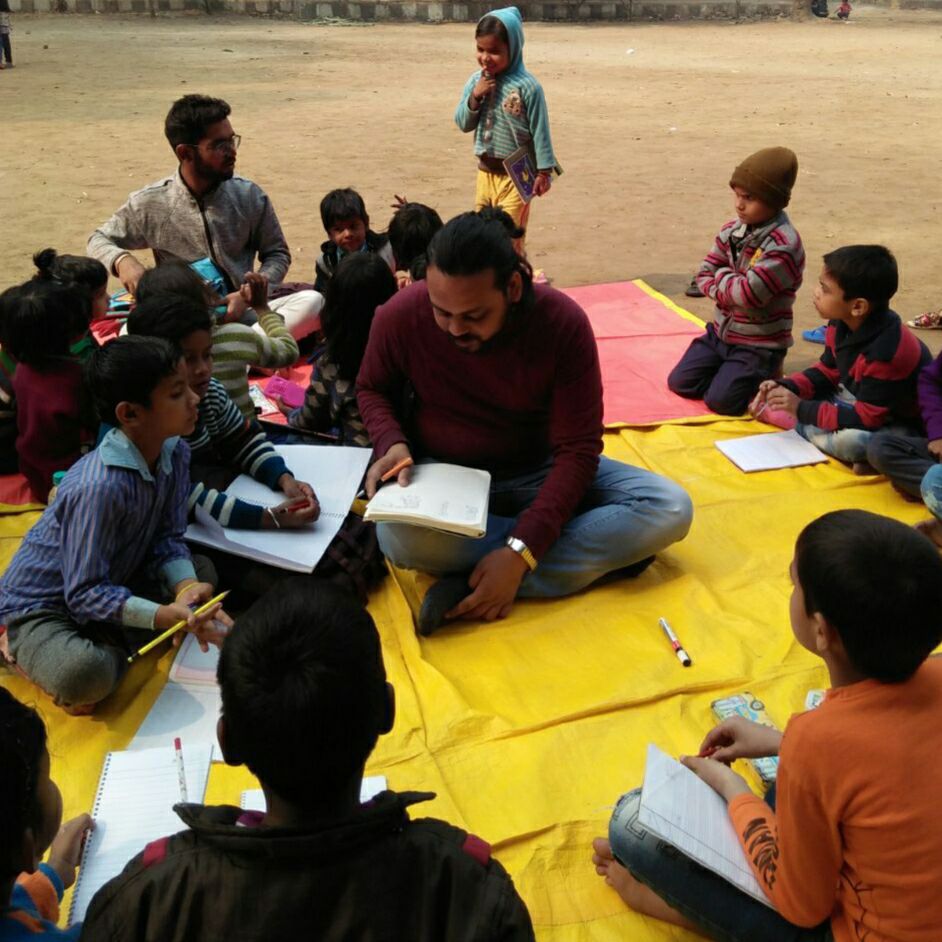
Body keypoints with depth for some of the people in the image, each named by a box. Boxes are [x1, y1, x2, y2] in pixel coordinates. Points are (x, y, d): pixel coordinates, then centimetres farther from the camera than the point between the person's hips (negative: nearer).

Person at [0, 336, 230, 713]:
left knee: (202, 573, -6)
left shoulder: (174, 454, -10)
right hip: (39, 606, -7)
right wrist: (164, 616, -37)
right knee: (84, 675, -34)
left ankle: (108, 645, -4)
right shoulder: (100, 487, -33)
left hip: (110, 583, 8)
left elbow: (168, 539, -5)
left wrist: (186, 587, -24)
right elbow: (86, 593, -28)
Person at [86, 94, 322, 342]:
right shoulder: (150, 203, -1)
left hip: (243, 313, 1)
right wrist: (122, 260, -12)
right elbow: (99, 240, 13)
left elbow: (277, 254, 9)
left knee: (312, 301, -26)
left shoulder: (250, 196, 0)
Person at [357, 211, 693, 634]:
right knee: (400, 537, -37)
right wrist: (392, 443, -19)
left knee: (670, 509, -22)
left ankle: (469, 584, -27)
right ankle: (599, 550, -18)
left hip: (539, 474, 1)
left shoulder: (562, 322, -21)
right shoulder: (401, 316, -17)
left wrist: (520, 552, -31)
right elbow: (372, 389, 4)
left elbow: (577, 449, -20)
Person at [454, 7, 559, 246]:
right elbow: (463, 124, 3)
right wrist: (475, 97, -14)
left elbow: (540, 131, -12)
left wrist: (544, 171, -13)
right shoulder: (475, 81, 1)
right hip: (485, 173, 6)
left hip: (516, 175, -6)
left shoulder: (527, 86, -15)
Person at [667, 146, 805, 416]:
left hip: (759, 344, -7)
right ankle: (734, 368, 21)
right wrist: (730, 291, -16)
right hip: (721, 331, 7)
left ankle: (764, 373, 11)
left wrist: (722, 277, -10)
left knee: (720, 400, -17)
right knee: (679, 382, 0)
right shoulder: (732, 230, 1)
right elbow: (704, 275, 3)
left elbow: (749, 294, -29)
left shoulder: (783, 244, -24)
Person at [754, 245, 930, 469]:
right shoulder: (842, 323, -8)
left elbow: (865, 419, -31)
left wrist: (802, 408, -29)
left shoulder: (885, 352, -34)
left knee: (850, 440, -39)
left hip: (898, 423, -9)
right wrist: (786, 387, -11)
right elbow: (828, 371, 6)